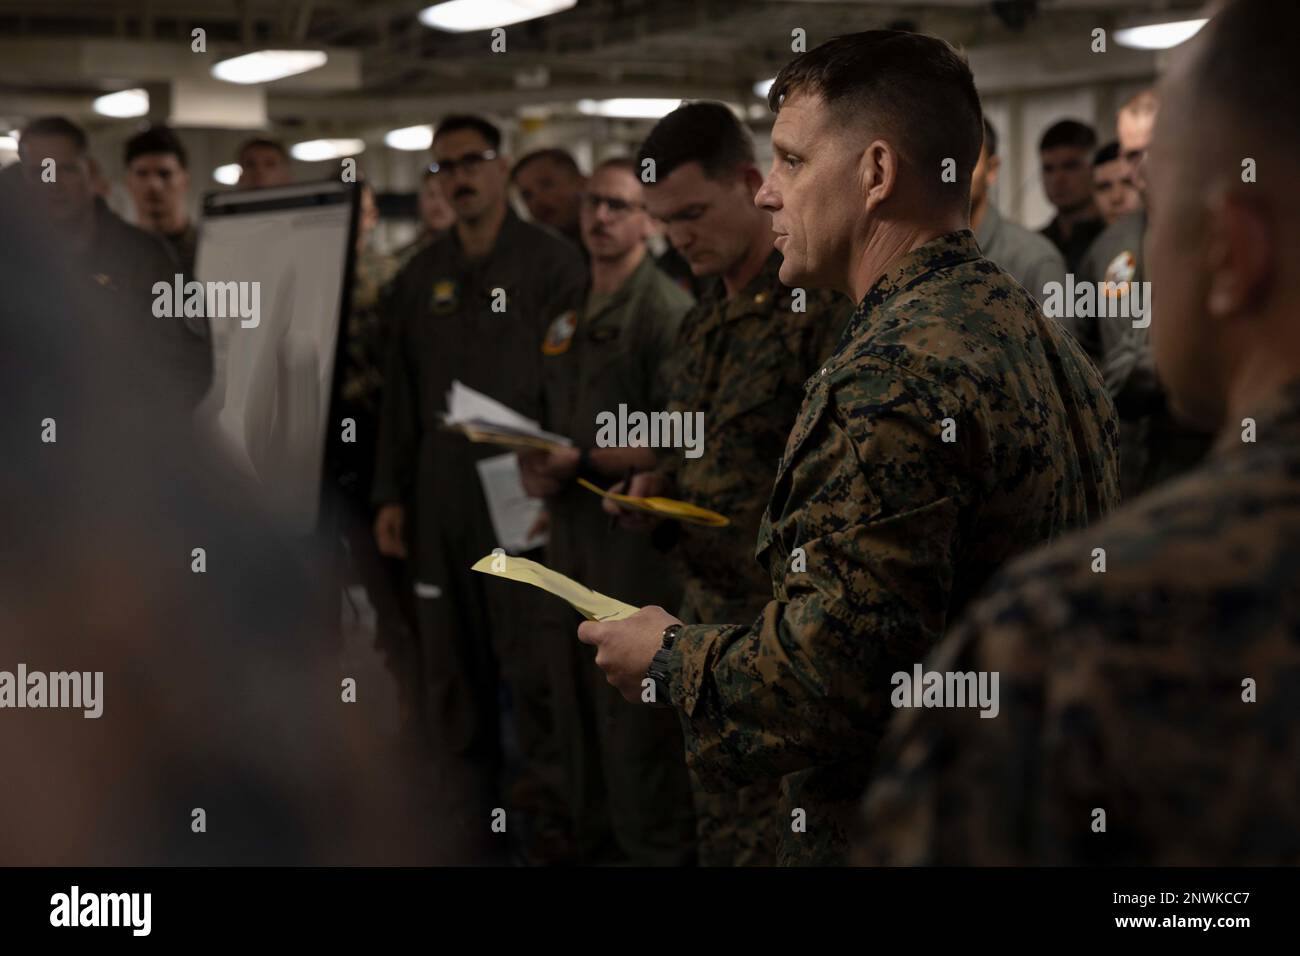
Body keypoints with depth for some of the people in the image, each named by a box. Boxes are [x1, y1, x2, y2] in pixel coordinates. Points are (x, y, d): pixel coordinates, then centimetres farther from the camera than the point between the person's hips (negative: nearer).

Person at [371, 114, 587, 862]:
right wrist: (392, 494, 8)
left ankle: (553, 806, 10)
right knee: (449, 665, 9)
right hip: (439, 496, 5)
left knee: (535, 661, -2)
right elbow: (401, 393, 13)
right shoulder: (421, 277, 13)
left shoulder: (552, 261, -2)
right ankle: (467, 806, 18)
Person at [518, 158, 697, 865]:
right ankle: (593, 841, 26)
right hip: (571, 535, 8)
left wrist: (580, 462, -21)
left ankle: (656, 850, 8)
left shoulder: (665, 310, -10)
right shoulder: (569, 315, 15)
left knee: (637, 725, -3)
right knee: (577, 709, 14)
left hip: (636, 536, -8)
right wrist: (536, 465, 6)